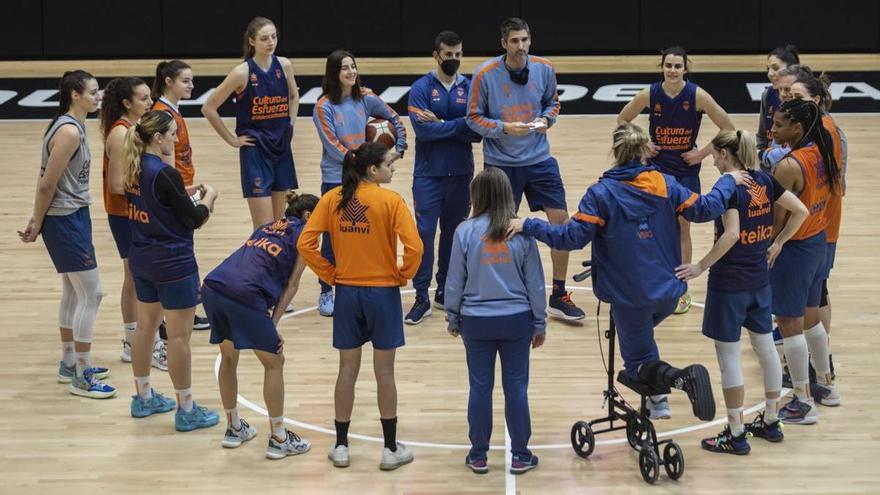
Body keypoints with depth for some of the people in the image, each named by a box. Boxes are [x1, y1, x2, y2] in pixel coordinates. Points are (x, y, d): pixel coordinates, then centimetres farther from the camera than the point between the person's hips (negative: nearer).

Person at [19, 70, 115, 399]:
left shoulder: (72, 126, 9)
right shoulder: (69, 131, -21)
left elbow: (46, 179, 10)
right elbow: (47, 184, -19)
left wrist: (37, 220, 6)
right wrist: (38, 225, -9)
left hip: (73, 218, 10)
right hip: (66, 221, -10)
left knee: (73, 292, 19)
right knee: (91, 294, -4)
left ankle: (69, 364, 31)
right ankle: (81, 378, 3)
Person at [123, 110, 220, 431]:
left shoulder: (134, 169, 2)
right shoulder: (165, 174, -22)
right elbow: (195, 219, -14)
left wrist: (188, 195, 8)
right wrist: (208, 197, 3)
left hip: (142, 261, 8)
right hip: (173, 264, -8)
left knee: (145, 326, 19)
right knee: (179, 336, 1)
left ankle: (143, 397, 31)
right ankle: (186, 410, 9)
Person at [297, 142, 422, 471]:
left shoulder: (333, 199, -2)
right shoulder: (390, 201, -13)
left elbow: (305, 244, -5)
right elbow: (414, 247, -20)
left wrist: (330, 275, 4)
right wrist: (403, 276, -3)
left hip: (346, 292, 3)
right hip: (383, 293, -3)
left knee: (347, 369, 13)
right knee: (384, 372, 6)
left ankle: (341, 446, 19)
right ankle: (391, 449, 14)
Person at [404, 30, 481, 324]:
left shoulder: (470, 88, 4)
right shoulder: (421, 88, -3)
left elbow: (476, 133, -5)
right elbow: (422, 129, -16)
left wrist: (440, 124, -14)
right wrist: (459, 124, -14)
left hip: (461, 174, 3)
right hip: (428, 175, -3)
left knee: (454, 233, 10)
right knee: (424, 234, -5)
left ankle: (445, 292, 22)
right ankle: (422, 298, 0)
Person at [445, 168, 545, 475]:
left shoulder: (465, 231, -9)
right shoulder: (522, 231, -6)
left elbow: (455, 280, -2)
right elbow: (535, 282, -1)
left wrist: (453, 319, 12)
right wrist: (539, 323, 10)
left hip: (476, 322, 0)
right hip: (516, 320, 0)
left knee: (480, 387, 9)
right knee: (516, 387, 8)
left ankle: (478, 456, 18)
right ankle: (520, 456, 15)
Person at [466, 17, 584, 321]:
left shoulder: (544, 69, -4)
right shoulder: (485, 74, -13)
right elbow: (474, 118, -6)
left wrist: (546, 119, -9)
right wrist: (504, 128, -20)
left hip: (538, 159, 2)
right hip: (500, 163, -2)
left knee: (561, 219, -3)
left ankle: (558, 297, 9)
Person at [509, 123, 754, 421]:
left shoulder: (601, 193, -13)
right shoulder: (664, 185, -4)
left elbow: (573, 237, -19)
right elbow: (705, 209, 1)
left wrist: (528, 226, -14)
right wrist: (729, 181, 18)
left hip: (629, 297, -4)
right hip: (668, 291, 4)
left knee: (639, 364, 10)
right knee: (641, 334, 33)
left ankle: (682, 378, -20)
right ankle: (658, 397, 20)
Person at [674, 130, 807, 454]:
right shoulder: (764, 181, 3)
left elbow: (731, 234, -27)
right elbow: (801, 212, 7)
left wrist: (701, 266, -21)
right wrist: (777, 243, 14)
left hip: (729, 282, -8)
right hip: (760, 280, 8)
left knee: (728, 356, 0)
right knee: (766, 348, 17)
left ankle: (735, 435, 6)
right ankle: (770, 422, 29)